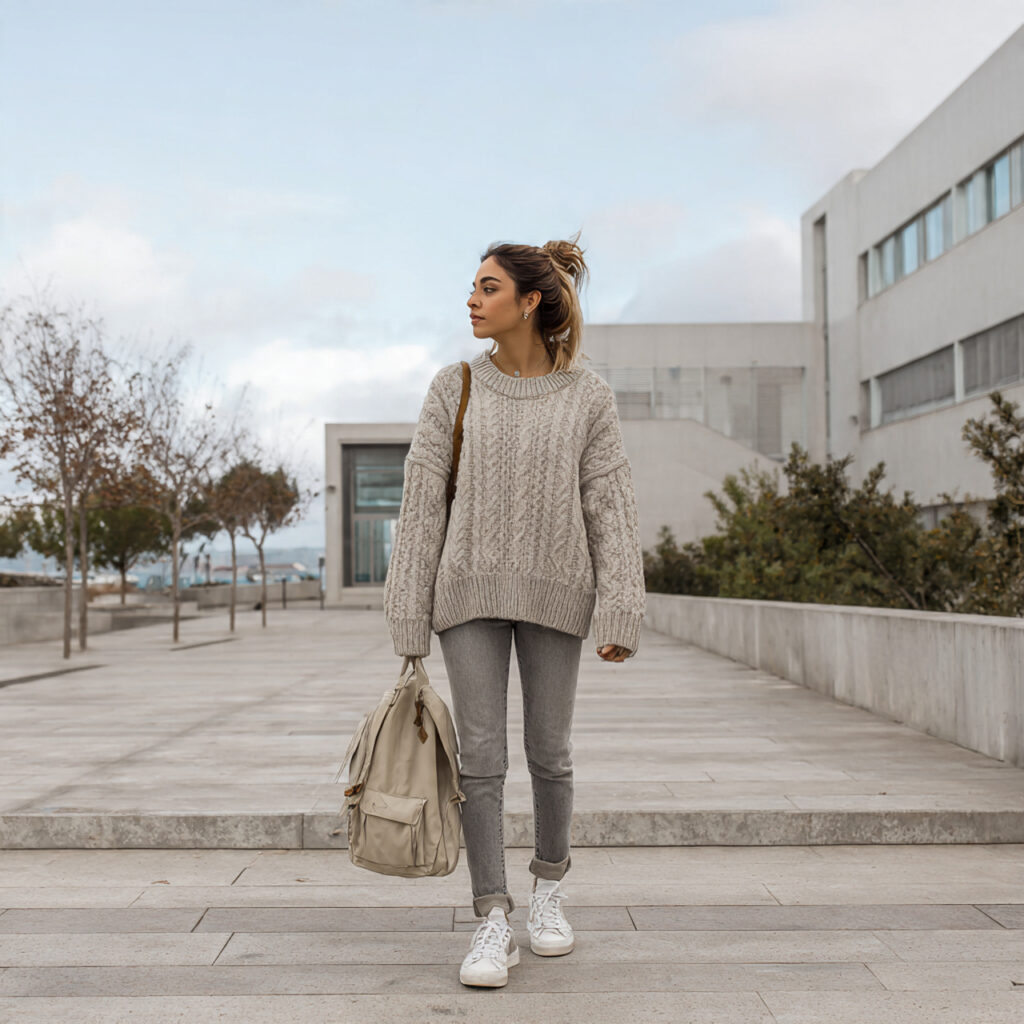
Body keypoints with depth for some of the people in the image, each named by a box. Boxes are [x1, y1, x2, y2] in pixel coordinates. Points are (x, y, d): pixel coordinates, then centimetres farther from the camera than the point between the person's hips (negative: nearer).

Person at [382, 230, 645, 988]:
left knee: (548, 752, 7)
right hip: (471, 589, 0)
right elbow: (423, 503, -1)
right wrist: (410, 617, -3)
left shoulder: (588, 396, -2)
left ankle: (548, 888, 30)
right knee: (481, 756, -4)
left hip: (554, 592, 0)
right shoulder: (454, 388, 0)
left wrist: (620, 616, -11)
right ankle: (495, 922, 5)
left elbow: (612, 508, -4)